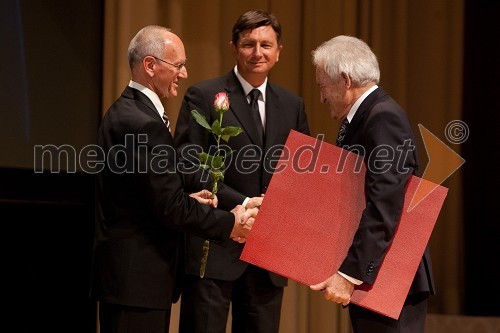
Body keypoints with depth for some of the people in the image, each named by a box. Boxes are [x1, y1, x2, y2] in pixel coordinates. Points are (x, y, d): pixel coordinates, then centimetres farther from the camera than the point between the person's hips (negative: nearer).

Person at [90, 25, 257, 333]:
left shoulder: (125, 111, 13)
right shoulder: (144, 123, -20)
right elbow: (171, 208, -20)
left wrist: (187, 200, 8)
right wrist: (230, 224, -8)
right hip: (137, 276, -11)